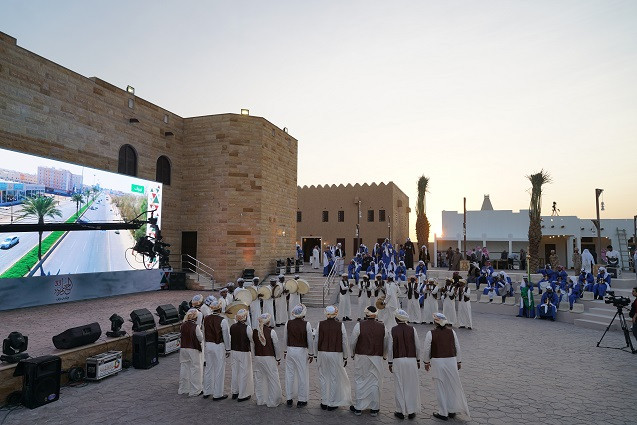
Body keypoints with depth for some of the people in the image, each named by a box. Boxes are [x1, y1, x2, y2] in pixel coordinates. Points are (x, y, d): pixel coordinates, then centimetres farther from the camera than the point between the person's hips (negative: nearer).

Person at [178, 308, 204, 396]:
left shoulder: (183, 325, -1)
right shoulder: (196, 326, -17)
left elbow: (181, 333, 13)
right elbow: (201, 338, -11)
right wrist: (200, 330, 4)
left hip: (183, 349, 6)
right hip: (193, 350, -6)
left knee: (184, 368, 17)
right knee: (195, 369, 5)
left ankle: (183, 389, 28)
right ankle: (195, 390, 10)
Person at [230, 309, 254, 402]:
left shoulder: (232, 327, -2)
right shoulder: (247, 328, -19)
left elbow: (230, 339, 6)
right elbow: (252, 339, -12)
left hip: (233, 351, 6)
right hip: (244, 353, -6)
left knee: (235, 372, 19)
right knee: (244, 373, 6)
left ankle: (234, 392, 32)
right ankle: (243, 395, 13)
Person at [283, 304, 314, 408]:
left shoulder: (288, 324, -4)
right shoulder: (306, 324, -12)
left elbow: (285, 339, 4)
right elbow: (310, 341, -7)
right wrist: (311, 354, 4)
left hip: (290, 350, 3)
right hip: (301, 351, -3)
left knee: (289, 375, 13)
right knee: (302, 375, 9)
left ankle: (289, 399, 23)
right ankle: (301, 400, 17)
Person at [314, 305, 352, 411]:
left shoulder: (320, 325, -6)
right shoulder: (340, 325, -9)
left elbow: (316, 341, 0)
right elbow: (344, 342, -5)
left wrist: (317, 355, 13)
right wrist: (345, 357, 6)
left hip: (322, 354, 2)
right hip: (336, 354, -1)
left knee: (324, 378, 15)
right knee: (335, 379, 11)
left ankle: (324, 402, 24)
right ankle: (332, 403, 19)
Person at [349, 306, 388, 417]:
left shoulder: (359, 325, -11)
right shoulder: (382, 327, -4)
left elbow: (353, 342, -5)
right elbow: (385, 344, 5)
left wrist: (353, 354, 12)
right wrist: (384, 356, 21)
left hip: (361, 357, -2)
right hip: (377, 358, 2)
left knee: (360, 382, 10)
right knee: (375, 382, 12)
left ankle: (358, 408, 19)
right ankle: (374, 408, 21)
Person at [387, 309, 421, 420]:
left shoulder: (392, 330, -6)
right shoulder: (412, 329, -3)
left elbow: (390, 348, -4)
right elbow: (417, 346, 1)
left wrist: (390, 362, 6)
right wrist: (418, 360, 13)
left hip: (398, 361, -1)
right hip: (411, 360, 1)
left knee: (399, 386, 9)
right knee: (411, 386, 11)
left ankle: (401, 411, 15)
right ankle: (411, 411, 17)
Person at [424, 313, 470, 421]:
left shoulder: (430, 333, -9)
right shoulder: (452, 332, 0)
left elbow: (427, 350, -4)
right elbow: (457, 348, 5)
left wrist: (427, 362, 9)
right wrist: (458, 361, 16)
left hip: (437, 362, -3)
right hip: (451, 360, 3)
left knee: (440, 387, 7)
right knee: (452, 386, 16)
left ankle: (443, 413, 15)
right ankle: (452, 411, 26)